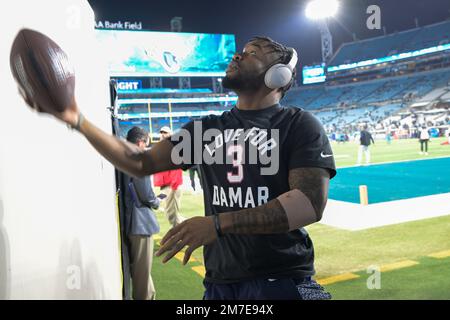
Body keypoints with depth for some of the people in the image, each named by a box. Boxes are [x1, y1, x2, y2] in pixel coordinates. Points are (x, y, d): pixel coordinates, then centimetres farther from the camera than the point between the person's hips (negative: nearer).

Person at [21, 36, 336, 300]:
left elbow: (311, 202, -18)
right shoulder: (205, 129, 11)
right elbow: (141, 163, 10)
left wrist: (218, 223, -25)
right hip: (220, 281, 5)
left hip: (282, 279, -4)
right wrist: (78, 120, 0)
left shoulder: (299, 124, -6)